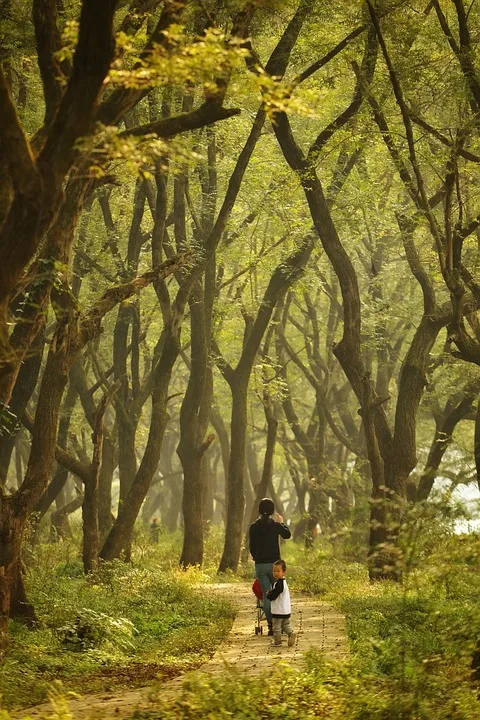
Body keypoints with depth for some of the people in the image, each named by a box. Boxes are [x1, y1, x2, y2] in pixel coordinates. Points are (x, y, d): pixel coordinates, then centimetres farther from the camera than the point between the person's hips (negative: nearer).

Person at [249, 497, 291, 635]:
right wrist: (282, 522, 26)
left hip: (260, 565, 2)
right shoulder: (275, 525, -5)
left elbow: (252, 548, 4)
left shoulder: (254, 527, 0)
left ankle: (271, 625, 2)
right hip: (274, 563, -2)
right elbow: (287, 535, 12)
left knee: (266, 595, 5)